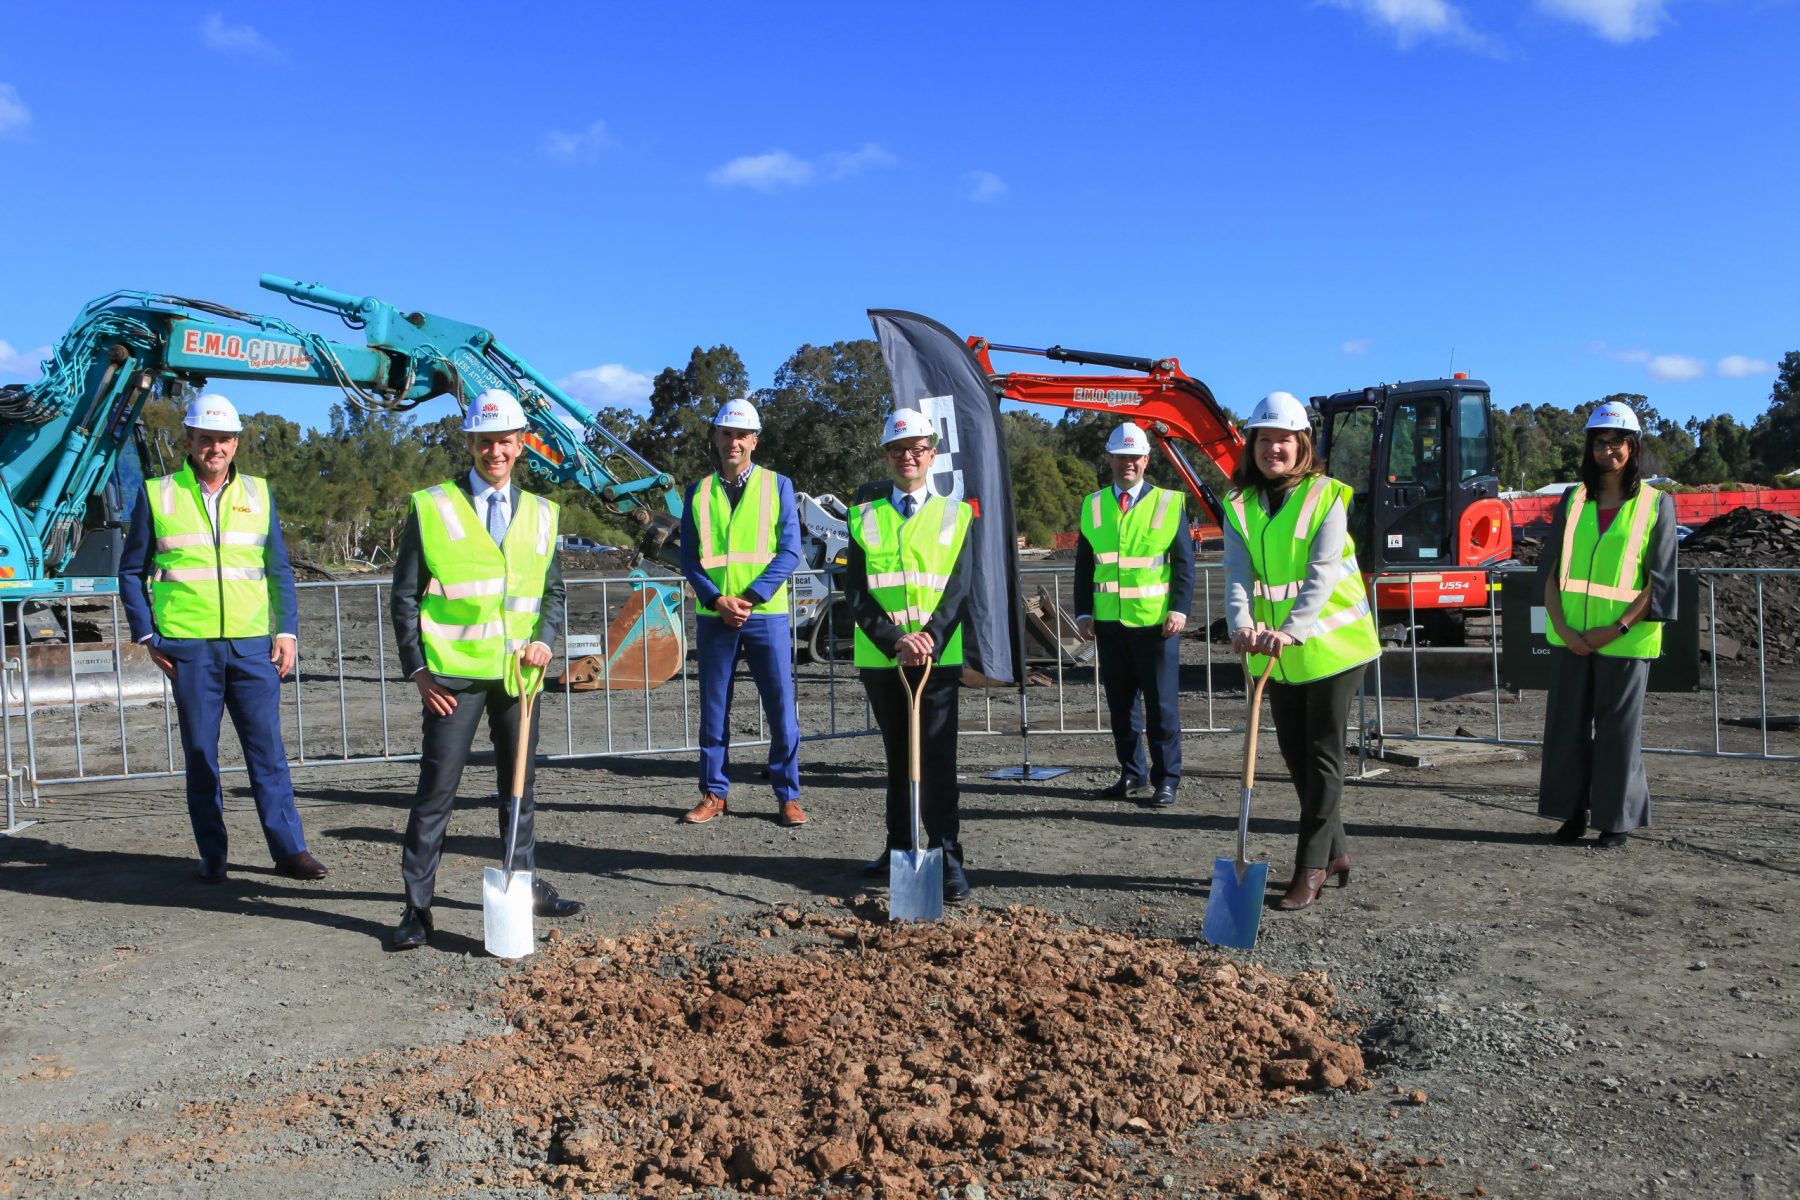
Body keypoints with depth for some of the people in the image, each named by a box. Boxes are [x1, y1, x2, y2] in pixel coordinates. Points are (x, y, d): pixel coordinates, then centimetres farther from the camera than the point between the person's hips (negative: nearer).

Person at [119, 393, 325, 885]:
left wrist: (286, 631, 3)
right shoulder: (157, 495, 4)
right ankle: (212, 856, 15)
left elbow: (279, 569, 13)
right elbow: (132, 571, 9)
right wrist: (147, 636, 1)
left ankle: (289, 849, 6)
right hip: (188, 649, -1)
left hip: (252, 646, 1)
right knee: (200, 754, 6)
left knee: (267, 748, 1)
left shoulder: (258, 494, 10)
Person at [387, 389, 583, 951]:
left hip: (517, 674, 4)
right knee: (436, 791, -1)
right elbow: (405, 596, -1)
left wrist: (544, 639, -3)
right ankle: (417, 908, 7)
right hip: (453, 676, -4)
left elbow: (553, 593, 16)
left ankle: (526, 884, 26)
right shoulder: (431, 508, -1)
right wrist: (418, 670, -7)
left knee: (519, 786, 14)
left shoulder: (540, 514, 10)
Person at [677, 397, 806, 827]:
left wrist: (751, 597, -13)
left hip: (767, 615, -2)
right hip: (713, 616, 2)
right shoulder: (699, 493, 10)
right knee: (713, 709, 7)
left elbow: (789, 551, -2)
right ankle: (713, 793, 17)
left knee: (781, 707, 0)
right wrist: (716, 600, -11)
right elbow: (688, 557, 6)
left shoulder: (777, 485, 5)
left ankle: (788, 796, 9)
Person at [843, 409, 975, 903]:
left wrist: (930, 638, -18)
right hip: (879, 658, 2)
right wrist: (895, 640, -16)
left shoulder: (956, 514, 5)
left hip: (938, 657, -2)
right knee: (898, 757, 13)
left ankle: (948, 859, 0)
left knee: (937, 760, -5)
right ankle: (899, 847, 25)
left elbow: (960, 587, -3)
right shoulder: (865, 515, 7)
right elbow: (857, 592, -2)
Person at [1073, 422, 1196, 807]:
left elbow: (1184, 562, 0)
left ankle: (1166, 780, 10)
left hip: (1155, 621, -3)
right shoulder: (1093, 506, 9)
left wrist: (1179, 609, -10)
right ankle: (1132, 776, 19)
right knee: (1121, 704, 9)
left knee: (1161, 704, 1)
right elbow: (1084, 564, 11)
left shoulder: (1168, 503, 2)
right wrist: (1084, 612, 4)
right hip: (1109, 621, 3)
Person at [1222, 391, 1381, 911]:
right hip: (1276, 651, 5)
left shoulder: (1326, 497, -10)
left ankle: (1311, 868, 8)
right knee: (1294, 752, 13)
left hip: (1330, 641, -5)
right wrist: (1243, 624, -29)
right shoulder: (1240, 505, 2)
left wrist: (1291, 630, -35)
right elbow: (1238, 574, -9)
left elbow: (1322, 573, -21)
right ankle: (1334, 851, 29)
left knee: (1322, 753, 1)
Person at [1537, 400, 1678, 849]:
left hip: (1624, 639, -3)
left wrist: (1616, 629, -14)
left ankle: (1617, 820, 13)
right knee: (1568, 723, 6)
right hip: (1569, 636, 3)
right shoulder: (1573, 501, 9)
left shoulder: (1656, 504, 1)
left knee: (1618, 727, 2)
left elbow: (1660, 580, -4)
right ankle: (1573, 812, 17)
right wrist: (1561, 625, -8)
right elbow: (1550, 569, 6)